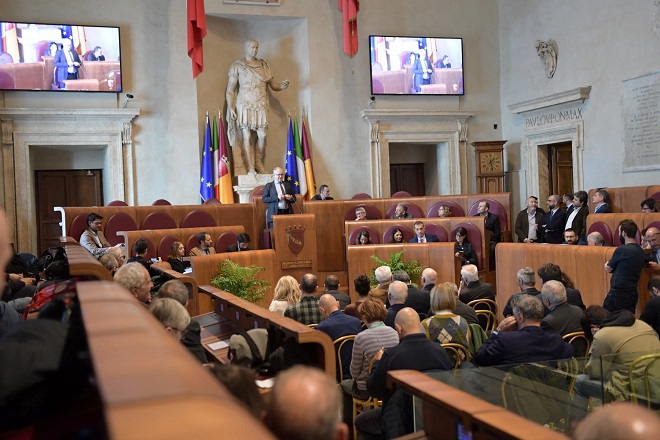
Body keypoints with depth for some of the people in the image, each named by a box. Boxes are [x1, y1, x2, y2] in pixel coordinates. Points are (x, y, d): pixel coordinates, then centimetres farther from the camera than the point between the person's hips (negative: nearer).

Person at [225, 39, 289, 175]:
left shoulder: (264, 65, 16)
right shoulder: (237, 66, 5)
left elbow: (273, 85, 16)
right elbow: (230, 90, 2)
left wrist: (282, 86, -7)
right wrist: (231, 108, -8)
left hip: (261, 105, 3)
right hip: (245, 105, -3)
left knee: (262, 136, -4)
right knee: (246, 136, -7)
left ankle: (259, 164, 12)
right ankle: (250, 169, -6)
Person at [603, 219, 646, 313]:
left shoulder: (622, 250, -14)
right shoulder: (641, 252, 9)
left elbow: (608, 268, 1)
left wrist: (607, 264, 20)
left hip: (617, 294, -8)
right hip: (633, 294, 8)